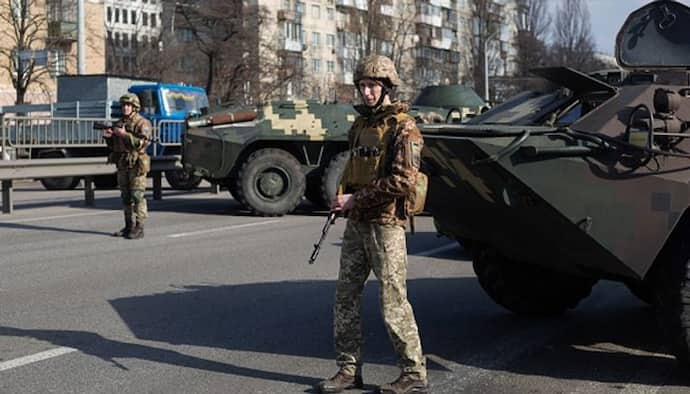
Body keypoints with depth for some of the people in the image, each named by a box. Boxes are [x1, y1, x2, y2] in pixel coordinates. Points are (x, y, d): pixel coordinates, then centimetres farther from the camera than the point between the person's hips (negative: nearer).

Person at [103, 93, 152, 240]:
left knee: (137, 197, -9)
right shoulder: (119, 123, 16)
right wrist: (108, 137, -1)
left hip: (136, 165, -7)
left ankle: (139, 228, -8)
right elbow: (113, 145, 19)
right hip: (122, 165, 7)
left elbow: (142, 143, -19)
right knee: (126, 197, 8)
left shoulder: (142, 123, -6)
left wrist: (125, 135, -22)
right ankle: (129, 226, 14)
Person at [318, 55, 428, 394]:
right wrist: (343, 197, 7)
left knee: (393, 302, -4)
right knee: (345, 296, 8)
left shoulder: (402, 128, -10)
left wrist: (356, 199, -16)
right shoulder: (361, 123, 15)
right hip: (356, 223, 8)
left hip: (385, 224, -8)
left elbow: (403, 181, -19)